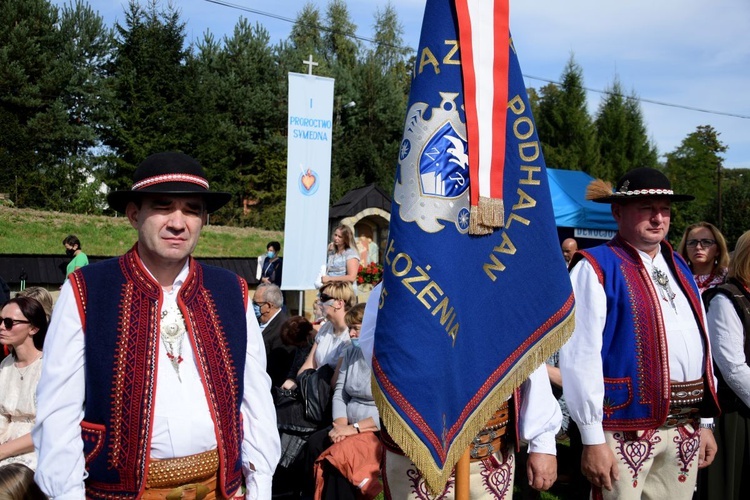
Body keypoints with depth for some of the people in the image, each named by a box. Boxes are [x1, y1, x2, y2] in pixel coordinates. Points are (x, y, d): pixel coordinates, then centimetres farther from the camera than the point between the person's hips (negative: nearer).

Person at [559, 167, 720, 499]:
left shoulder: (678, 268, 14)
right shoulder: (596, 268, -9)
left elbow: (700, 345, 17)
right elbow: (580, 356, -15)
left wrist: (706, 423, 15)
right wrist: (593, 438, -17)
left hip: (686, 430, 7)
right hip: (627, 430, -7)